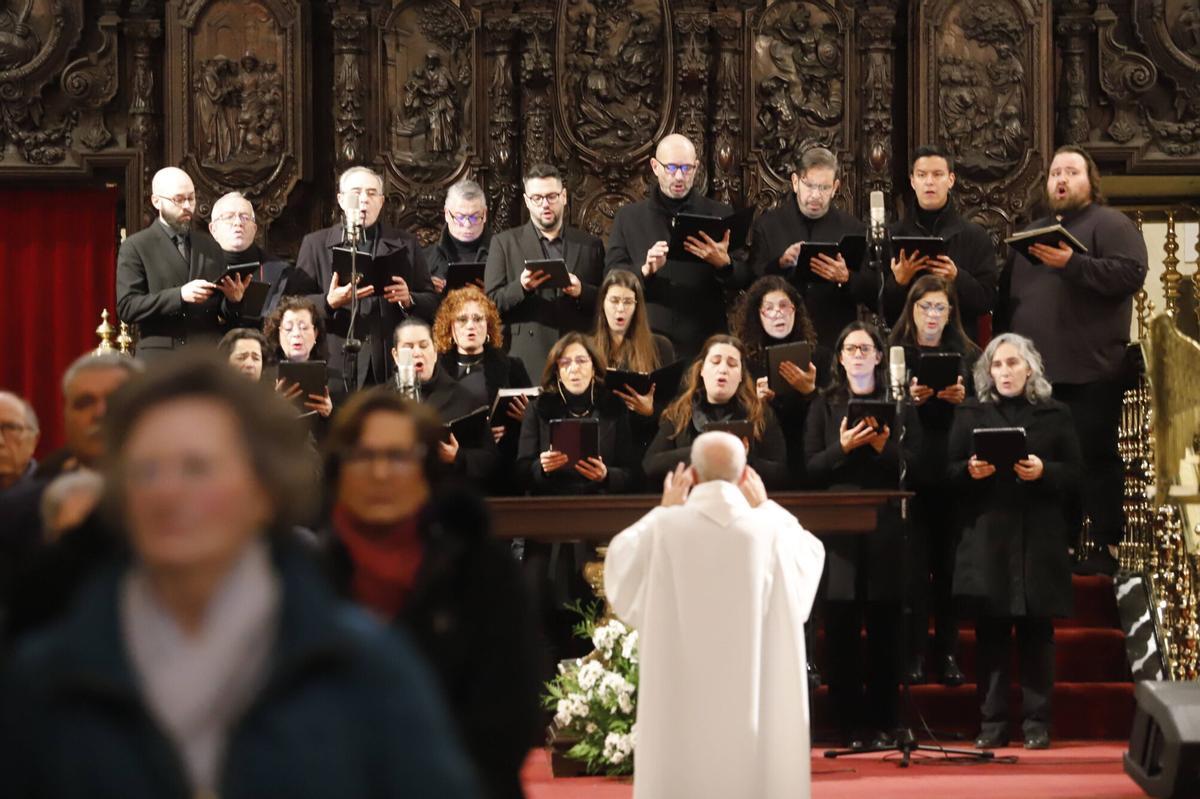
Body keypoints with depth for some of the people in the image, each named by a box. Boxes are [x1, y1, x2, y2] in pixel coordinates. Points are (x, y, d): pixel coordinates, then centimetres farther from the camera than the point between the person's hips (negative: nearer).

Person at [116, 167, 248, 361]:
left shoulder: (210, 246, 17)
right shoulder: (135, 247, 2)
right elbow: (126, 307, -8)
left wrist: (233, 299, -5)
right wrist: (179, 295, -19)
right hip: (160, 363, -4)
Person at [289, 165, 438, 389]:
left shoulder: (405, 243, 14)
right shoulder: (315, 244, 11)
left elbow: (432, 302, 12)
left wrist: (408, 299, -9)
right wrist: (329, 302, -14)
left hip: (393, 366, 1)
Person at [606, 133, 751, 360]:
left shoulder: (720, 215, 10)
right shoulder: (629, 218, 11)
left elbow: (743, 279, 6)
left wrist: (723, 263, -16)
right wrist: (645, 270, -15)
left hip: (703, 343, 0)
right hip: (646, 340, 0)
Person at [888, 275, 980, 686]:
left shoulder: (968, 354, 11)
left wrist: (962, 399, -13)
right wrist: (909, 400, -16)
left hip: (953, 472, 1)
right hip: (909, 471, -1)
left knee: (949, 563, 2)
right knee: (913, 563, -4)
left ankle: (948, 654, 8)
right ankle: (913, 655, 0)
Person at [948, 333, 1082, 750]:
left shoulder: (1055, 414, 8)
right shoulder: (970, 414, 10)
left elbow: (1074, 471, 4)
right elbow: (949, 472, 7)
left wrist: (1043, 471, -15)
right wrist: (970, 470, -14)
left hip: (1039, 539, 0)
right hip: (986, 538, 1)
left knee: (1036, 633, 0)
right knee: (990, 633, 0)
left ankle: (1036, 723, 5)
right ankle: (991, 723, 4)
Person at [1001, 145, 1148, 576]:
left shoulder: (1111, 224, 0)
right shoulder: (1032, 232, 22)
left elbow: (1131, 273, -15)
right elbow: (1009, 293, 23)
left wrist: (1072, 263, -21)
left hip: (1091, 369, -7)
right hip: (1036, 368, 7)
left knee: (1095, 457, -6)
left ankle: (1107, 549, -2)